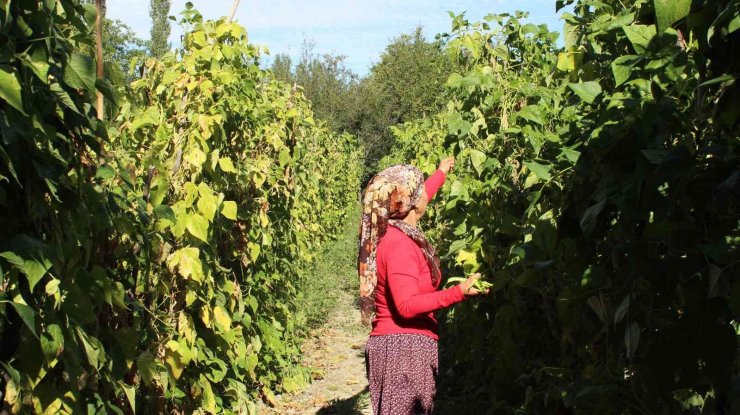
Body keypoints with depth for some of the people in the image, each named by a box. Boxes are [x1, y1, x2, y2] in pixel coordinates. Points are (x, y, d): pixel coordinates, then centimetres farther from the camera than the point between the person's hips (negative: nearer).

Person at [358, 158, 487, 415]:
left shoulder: (391, 231, 10)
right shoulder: (399, 244, -19)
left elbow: (413, 202, 31)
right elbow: (406, 306, -25)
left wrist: (441, 173, 46)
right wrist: (459, 292, -31)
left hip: (401, 346, 10)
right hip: (404, 347, -10)